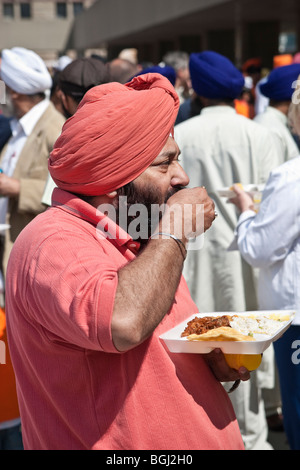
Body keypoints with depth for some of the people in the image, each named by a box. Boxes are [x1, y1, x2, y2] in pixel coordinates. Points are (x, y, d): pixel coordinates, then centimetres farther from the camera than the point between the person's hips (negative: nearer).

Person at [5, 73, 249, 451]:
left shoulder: (143, 240, 7)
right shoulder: (52, 244, -22)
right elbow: (122, 324, -39)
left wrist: (210, 354, -2)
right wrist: (175, 232, -25)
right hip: (128, 447, -8)